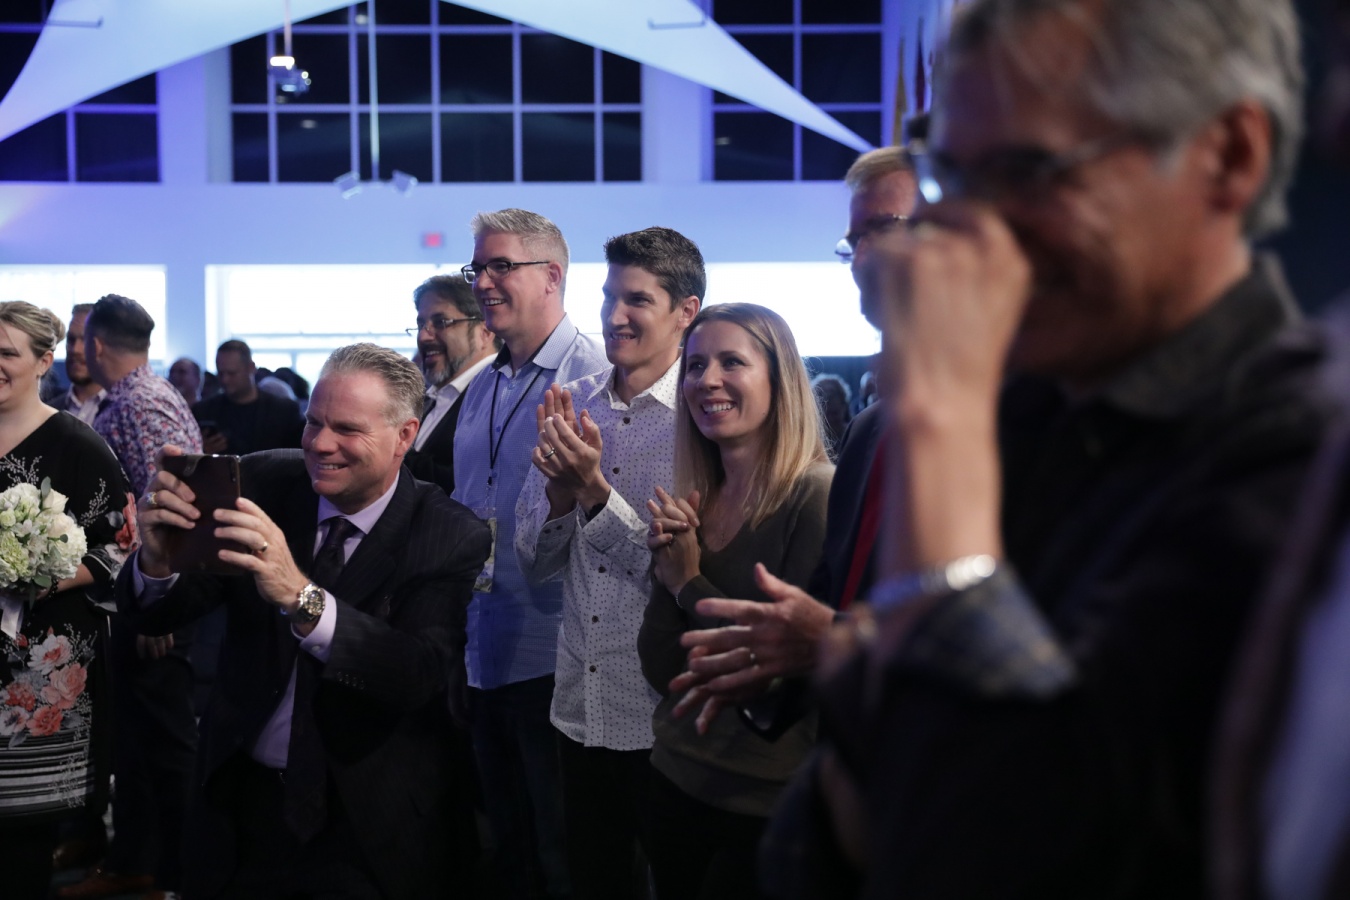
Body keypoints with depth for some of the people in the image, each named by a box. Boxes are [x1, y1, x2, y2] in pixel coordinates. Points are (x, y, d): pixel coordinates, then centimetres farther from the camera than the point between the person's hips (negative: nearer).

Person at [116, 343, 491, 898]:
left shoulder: (452, 538, -14)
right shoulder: (263, 486, -4)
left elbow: (425, 675, -29)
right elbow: (156, 615, -5)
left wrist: (300, 596, -42)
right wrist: (158, 558, -30)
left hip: (365, 827, -3)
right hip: (238, 801, 4)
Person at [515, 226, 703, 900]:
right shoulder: (572, 406, 5)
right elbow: (534, 562, 6)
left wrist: (595, 489, -23)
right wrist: (558, 487, -13)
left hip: (666, 718, -5)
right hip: (582, 709, 5)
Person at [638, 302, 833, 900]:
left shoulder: (817, 494, -16)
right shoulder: (690, 506, 4)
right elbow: (661, 672, 2)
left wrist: (689, 584, -11)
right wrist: (666, 560, -12)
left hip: (770, 808, -6)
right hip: (677, 782, 6)